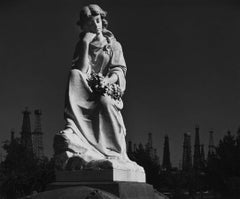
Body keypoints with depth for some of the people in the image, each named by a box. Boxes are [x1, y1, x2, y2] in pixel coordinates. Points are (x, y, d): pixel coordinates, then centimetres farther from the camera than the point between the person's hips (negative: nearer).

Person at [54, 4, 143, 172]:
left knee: (105, 103, -36)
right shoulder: (81, 46, 14)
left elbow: (120, 70, 3)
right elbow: (81, 70, -4)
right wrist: (85, 43, -7)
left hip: (109, 91, -1)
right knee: (74, 75, -30)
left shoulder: (114, 45, 15)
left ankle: (117, 154, -35)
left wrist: (108, 80, -18)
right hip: (87, 91, 1)